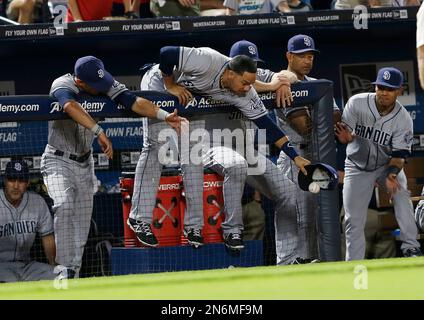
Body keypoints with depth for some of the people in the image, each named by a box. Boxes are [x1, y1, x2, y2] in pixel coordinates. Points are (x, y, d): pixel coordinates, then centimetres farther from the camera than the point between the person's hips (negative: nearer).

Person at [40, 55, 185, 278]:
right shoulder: (62, 85, -24)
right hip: (58, 161, -6)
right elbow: (71, 106, -45)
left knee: (82, 226, 6)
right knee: (64, 205, -29)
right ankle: (64, 269, -29)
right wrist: (99, 132, -55)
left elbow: (133, 101, -21)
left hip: (84, 164, 6)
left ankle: (72, 275, 16)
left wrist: (164, 115, -37)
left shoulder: (106, 84, -10)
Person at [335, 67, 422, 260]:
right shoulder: (357, 103, -19)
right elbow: (344, 133, -15)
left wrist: (391, 175, -38)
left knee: (400, 192, -29)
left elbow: (399, 155, -19)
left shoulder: (403, 119, -19)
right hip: (358, 167, 1)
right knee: (354, 220, 0)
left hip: (387, 165, -1)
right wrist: (346, 137, -40)